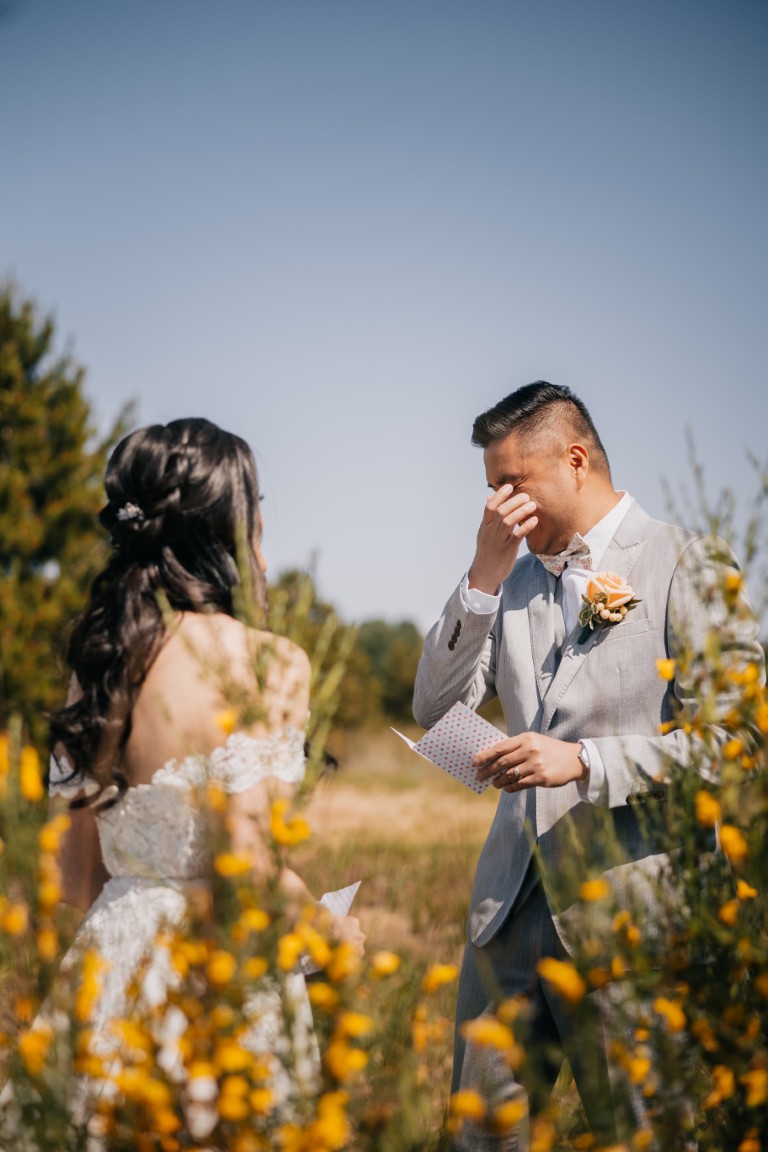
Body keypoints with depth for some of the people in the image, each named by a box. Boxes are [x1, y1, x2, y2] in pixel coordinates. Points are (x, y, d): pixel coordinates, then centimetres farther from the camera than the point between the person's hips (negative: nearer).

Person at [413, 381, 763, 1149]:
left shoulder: (683, 565, -4)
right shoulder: (517, 581, 15)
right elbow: (435, 708, 7)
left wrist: (586, 762, -18)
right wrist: (485, 572, -2)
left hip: (627, 910, -5)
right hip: (513, 903, 6)